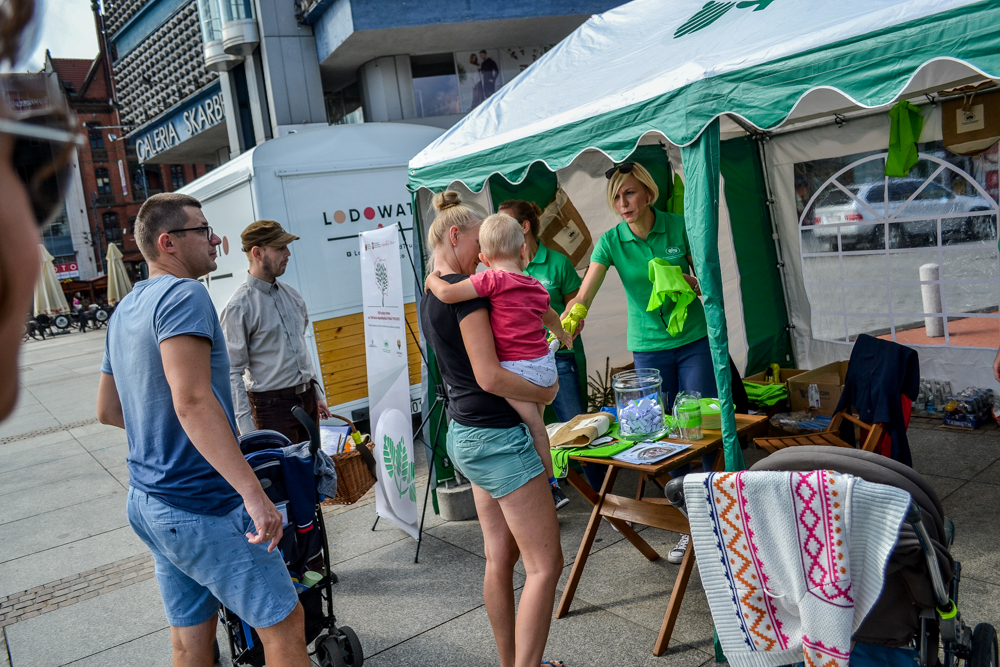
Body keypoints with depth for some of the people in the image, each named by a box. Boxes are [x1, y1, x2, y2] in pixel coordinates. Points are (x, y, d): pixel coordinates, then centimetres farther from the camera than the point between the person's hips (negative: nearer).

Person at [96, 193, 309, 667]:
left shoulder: (125, 310, 14)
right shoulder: (184, 295, -16)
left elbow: (108, 410, 22)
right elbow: (193, 400, -29)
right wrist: (254, 493, -32)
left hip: (147, 502, 10)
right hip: (201, 507, -10)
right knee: (284, 627, 1)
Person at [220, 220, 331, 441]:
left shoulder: (291, 295, 9)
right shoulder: (239, 306, -13)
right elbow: (233, 372, -15)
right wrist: (246, 425, -20)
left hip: (307, 399, 7)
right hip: (272, 405, -7)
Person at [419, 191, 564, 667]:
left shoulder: (430, 298, 13)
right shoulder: (466, 291, -17)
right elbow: (490, 376, -24)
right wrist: (545, 392, -9)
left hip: (465, 433, 10)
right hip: (497, 436, -10)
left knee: (500, 559, 17)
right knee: (545, 564, -2)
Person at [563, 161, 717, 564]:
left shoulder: (679, 226, -6)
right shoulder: (611, 241, -6)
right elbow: (584, 294, -15)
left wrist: (690, 283, -20)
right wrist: (568, 319, -35)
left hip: (693, 339, -1)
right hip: (648, 346, 1)